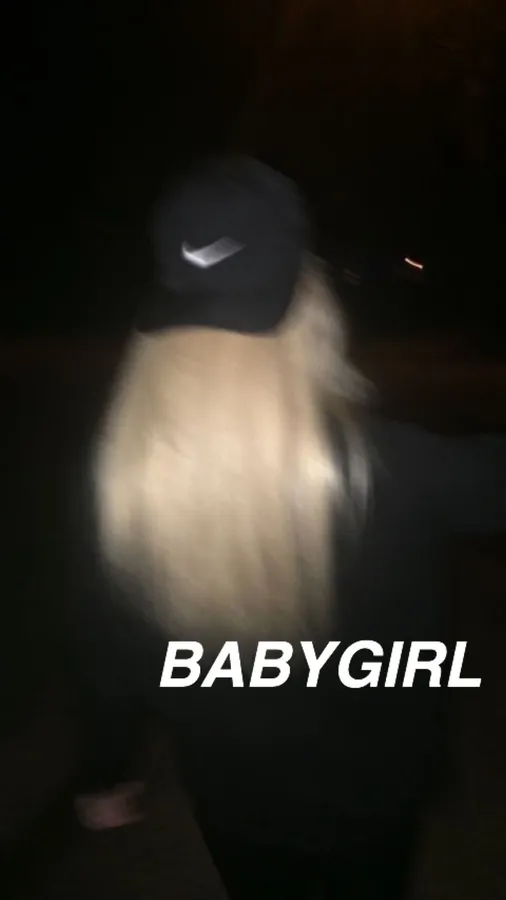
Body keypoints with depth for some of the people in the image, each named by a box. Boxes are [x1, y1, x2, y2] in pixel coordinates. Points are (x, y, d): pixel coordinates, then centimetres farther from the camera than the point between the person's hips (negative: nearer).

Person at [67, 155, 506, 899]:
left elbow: (105, 649, -9)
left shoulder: (121, 481, -22)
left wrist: (107, 771, 8)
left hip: (233, 797, 2)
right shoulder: (388, 470, -31)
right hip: (368, 790, -1)